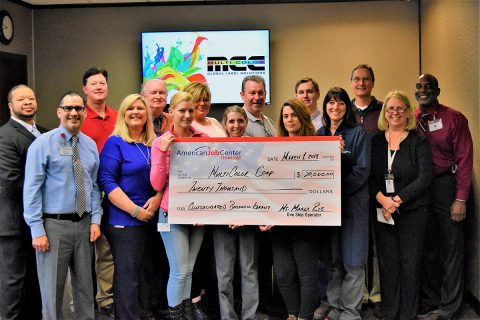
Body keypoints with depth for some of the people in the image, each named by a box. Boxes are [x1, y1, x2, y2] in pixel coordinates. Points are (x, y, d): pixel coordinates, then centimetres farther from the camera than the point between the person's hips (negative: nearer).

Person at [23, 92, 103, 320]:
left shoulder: (90, 145, 8)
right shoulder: (43, 143, -7)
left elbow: (94, 186, 11)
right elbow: (32, 189, -10)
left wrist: (95, 220, 1)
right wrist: (37, 230, -14)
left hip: (84, 223, 5)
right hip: (54, 224, -4)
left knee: (85, 285, 13)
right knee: (52, 288, 4)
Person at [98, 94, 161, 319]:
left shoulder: (154, 144, 11)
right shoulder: (115, 143, -6)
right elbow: (106, 181, -14)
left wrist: (158, 198, -6)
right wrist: (135, 210, -18)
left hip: (152, 219, 6)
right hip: (124, 220, -6)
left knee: (147, 272, 14)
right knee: (128, 274, -3)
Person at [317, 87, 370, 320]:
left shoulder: (358, 133, -3)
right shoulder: (320, 133, 11)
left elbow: (362, 170, -10)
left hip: (352, 202, -4)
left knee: (352, 261, -1)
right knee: (331, 259, 10)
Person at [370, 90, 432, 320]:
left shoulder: (418, 142, -1)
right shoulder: (376, 141, 7)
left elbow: (424, 177, -8)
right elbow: (368, 176, 3)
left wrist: (398, 200, -15)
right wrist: (381, 198, -14)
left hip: (412, 210, -2)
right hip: (382, 212, 2)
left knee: (410, 263, 2)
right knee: (387, 264, 6)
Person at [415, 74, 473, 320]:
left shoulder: (454, 118, -7)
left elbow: (465, 159, -10)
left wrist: (461, 199, -14)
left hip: (446, 187, -4)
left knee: (451, 248, 4)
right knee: (426, 248, 14)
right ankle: (429, 300, 29)